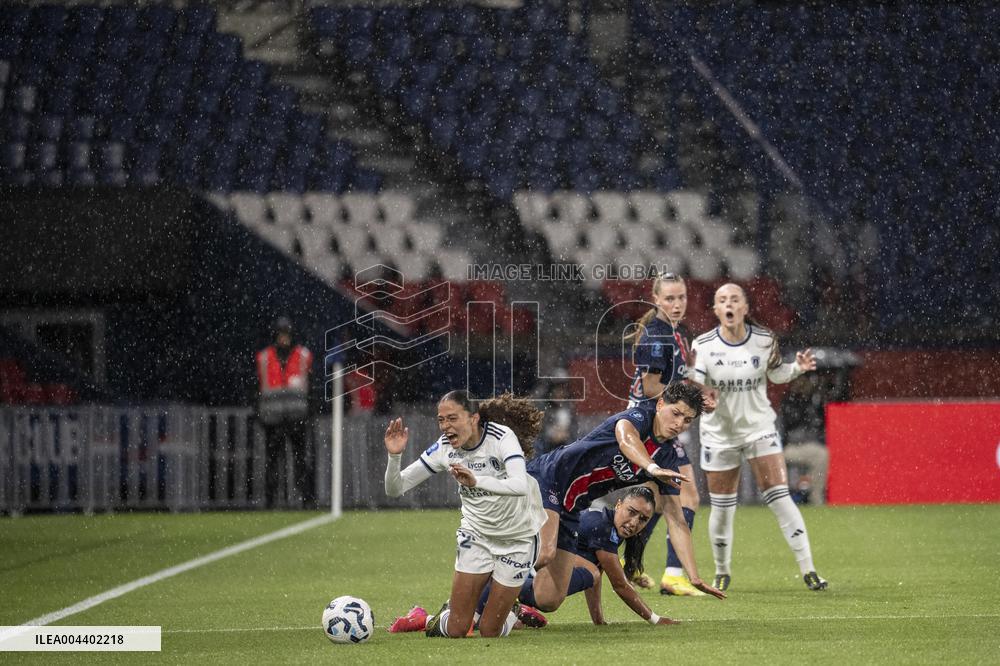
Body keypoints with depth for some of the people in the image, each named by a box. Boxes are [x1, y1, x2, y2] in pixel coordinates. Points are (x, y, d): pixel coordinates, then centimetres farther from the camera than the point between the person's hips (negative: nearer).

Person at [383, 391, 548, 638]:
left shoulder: (501, 437, -24)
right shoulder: (444, 448, -11)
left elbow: (520, 486, -40)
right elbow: (395, 488, -9)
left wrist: (476, 481, -54)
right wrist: (394, 456, -29)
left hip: (517, 537, -3)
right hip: (476, 534, 3)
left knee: (490, 632, 0)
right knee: (455, 630, -3)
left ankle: (511, 611, 34)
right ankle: (446, 614, 33)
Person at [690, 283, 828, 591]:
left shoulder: (764, 340, -8)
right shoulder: (703, 346, -12)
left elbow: (775, 374, 9)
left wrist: (797, 367, -9)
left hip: (759, 427, 0)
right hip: (719, 435, 0)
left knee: (780, 499, -9)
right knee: (722, 508, 7)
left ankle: (808, 570, -5)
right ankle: (722, 572, 29)